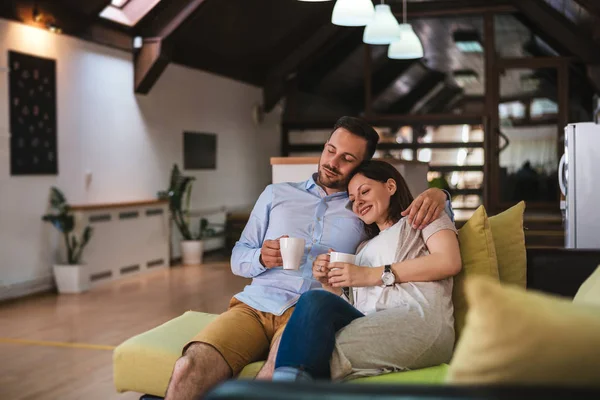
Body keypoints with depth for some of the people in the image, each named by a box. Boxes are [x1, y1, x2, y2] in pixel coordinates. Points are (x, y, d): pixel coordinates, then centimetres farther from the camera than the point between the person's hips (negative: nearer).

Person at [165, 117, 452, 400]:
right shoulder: (276, 194, 20)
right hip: (255, 304, 2)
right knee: (189, 369, -28)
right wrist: (261, 258, -4)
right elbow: (238, 259, 20)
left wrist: (436, 194, -4)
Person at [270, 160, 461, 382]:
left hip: (419, 320, -4)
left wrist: (373, 275, -4)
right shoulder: (365, 248, 37)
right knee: (316, 300, -29)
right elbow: (348, 307, 25)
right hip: (371, 328, 5)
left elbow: (450, 262, -2)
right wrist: (330, 285, 4)